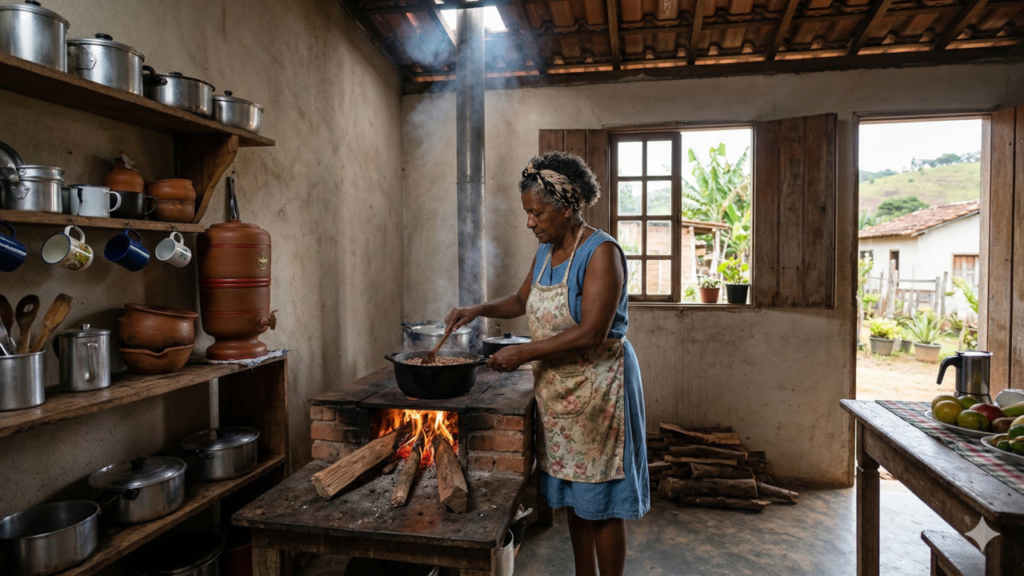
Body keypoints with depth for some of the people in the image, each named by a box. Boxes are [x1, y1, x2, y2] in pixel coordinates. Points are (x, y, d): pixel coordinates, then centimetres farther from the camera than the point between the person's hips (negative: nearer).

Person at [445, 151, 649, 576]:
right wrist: (478, 310, 7)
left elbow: (591, 334, -25)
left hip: (596, 387, -8)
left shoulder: (601, 252, -18)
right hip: (556, 387, 8)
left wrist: (523, 353, -21)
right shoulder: (546, 252, 7)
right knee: (574, 496, 19)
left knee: (600, 502, 5)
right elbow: (522, 300, 23)